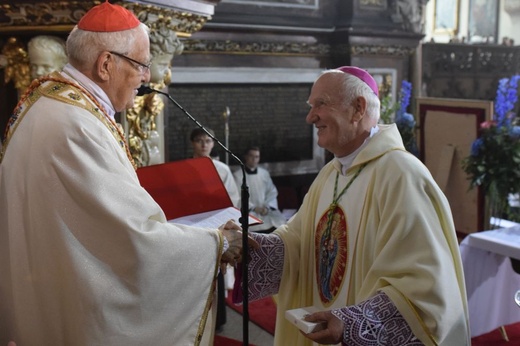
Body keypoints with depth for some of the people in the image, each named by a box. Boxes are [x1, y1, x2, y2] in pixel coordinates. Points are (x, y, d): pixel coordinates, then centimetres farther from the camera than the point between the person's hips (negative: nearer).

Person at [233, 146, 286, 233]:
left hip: (266, 209, 4)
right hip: (247, 210, -4)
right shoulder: (237, 175, 1)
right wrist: (253, 208, -14)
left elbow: (272, 192, 12)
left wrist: (267, 206, -6)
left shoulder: (265, 173, 13)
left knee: (281, 222, -20)